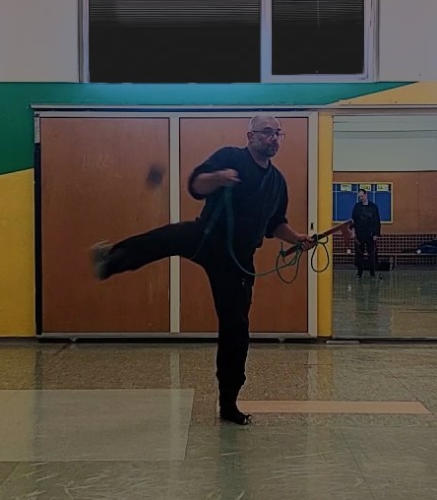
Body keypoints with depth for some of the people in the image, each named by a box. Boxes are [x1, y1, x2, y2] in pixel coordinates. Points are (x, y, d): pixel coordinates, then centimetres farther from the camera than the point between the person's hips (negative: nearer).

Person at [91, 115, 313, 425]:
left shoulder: (277, 181, 14)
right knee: (167, 240, -40)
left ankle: (229, 403, 15)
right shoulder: (230, 157, -3)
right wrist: (219, 178, -35)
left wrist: (297, 238, 6)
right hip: (205, 238, -4)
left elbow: (275, 223, 23)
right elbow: (196, 186, -15)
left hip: (237, 257, 4)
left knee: (236, 328, 4)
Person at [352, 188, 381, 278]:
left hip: (370, 235, -1)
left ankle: (372, 272, 10)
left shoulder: (373, 206, 3)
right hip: (359, 234, 1)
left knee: (372, 254, 2)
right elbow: (353, 220, 5)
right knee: (359, 254, 4)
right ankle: (359, 272, 12)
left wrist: (376, 234, -4)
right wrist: (353, 232, -4)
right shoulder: (357, 206, 6)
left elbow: (377, 221, 3)